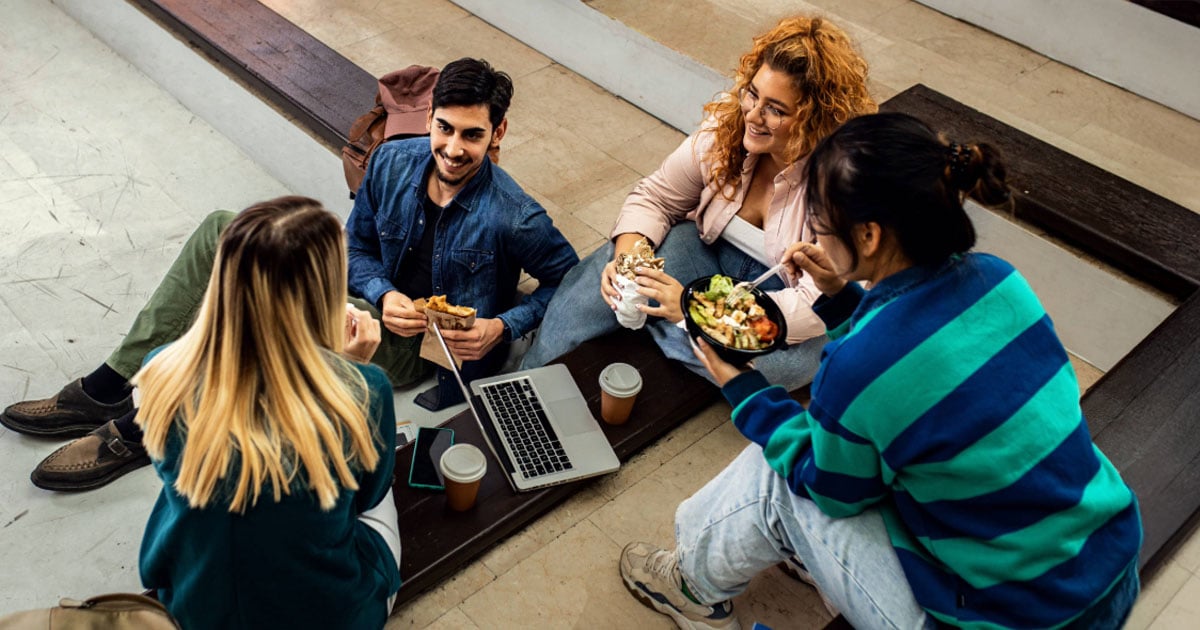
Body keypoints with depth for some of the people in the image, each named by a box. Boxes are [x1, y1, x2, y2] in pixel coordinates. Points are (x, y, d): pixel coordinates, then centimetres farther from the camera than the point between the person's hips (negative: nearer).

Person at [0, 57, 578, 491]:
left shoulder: (513, 218, -23)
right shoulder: (392, 161, -7)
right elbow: (358, 244, 6)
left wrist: (502, 327, -22)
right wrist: (383, 295, -15)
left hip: (420, 350, -7)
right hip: (376, 303, 7)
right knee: (221, 231, -6)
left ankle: (140, 431, -14)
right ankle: (109, 389, -5)